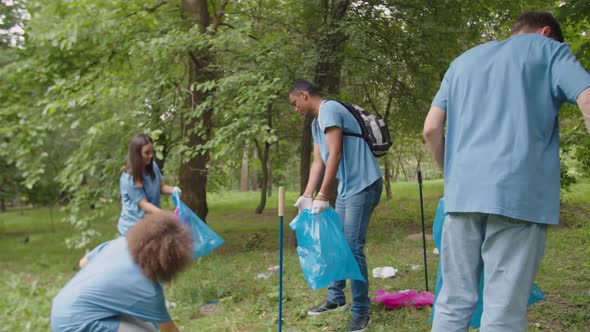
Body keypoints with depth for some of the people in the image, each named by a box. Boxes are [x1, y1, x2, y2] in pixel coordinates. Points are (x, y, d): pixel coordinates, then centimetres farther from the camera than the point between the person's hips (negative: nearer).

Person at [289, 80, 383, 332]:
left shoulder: (329, 109, -13)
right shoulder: (316, 123, 17)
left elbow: (335, 154, -21)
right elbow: (318, 161, 13)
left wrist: (322, 196, -21)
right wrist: (307, 196, 3)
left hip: (363, 185, -10)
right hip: (347, 188, 10)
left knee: (353, 248, -9)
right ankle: (336, 298, 28)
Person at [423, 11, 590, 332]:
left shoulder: (462, 61, 25)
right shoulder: (548, 49, 13)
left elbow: (431, 130, 14)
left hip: (463, 193, 4)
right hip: (520, 194, -4)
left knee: (453, 301, 9)